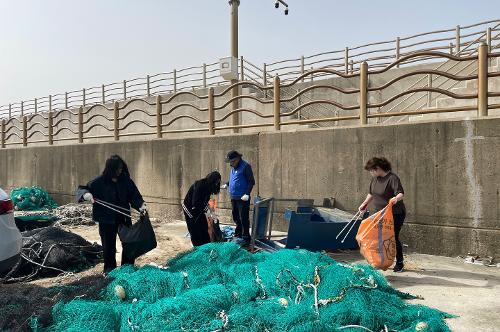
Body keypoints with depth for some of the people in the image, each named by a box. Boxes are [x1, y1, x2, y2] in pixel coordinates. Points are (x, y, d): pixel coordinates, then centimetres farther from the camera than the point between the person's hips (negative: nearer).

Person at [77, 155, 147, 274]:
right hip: (107, 220, -2)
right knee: (109, 246, 9)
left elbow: (134, 195, 0)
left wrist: (141, 205, -18)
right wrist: (87, 194, -28)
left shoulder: (126, 180, -3)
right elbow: (82, 189, -5)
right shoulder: (100, 182, -9)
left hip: (124, 218, 3)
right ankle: (109, 269, 29)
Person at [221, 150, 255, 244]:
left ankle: (245, 237, 7)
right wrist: (227, 184, 11)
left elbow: (252, 182, -13)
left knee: (243, 218, -3)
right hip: (234, 197, 8)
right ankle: (238, 235, 29)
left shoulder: (245, 166, -12)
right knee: (236, 217, 16)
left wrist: (247, 194, -21)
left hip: (242, 198, -8)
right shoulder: (233, 167, 12)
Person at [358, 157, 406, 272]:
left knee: (393, 237, -2)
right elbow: (371, 193, 19)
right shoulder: (375, 179, 5)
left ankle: (399, 263, 15)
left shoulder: (392, 178, -18)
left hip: (395, 214, -7)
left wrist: (396, 198, -48)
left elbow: (401, 193, -28)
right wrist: (365, 203, 15)